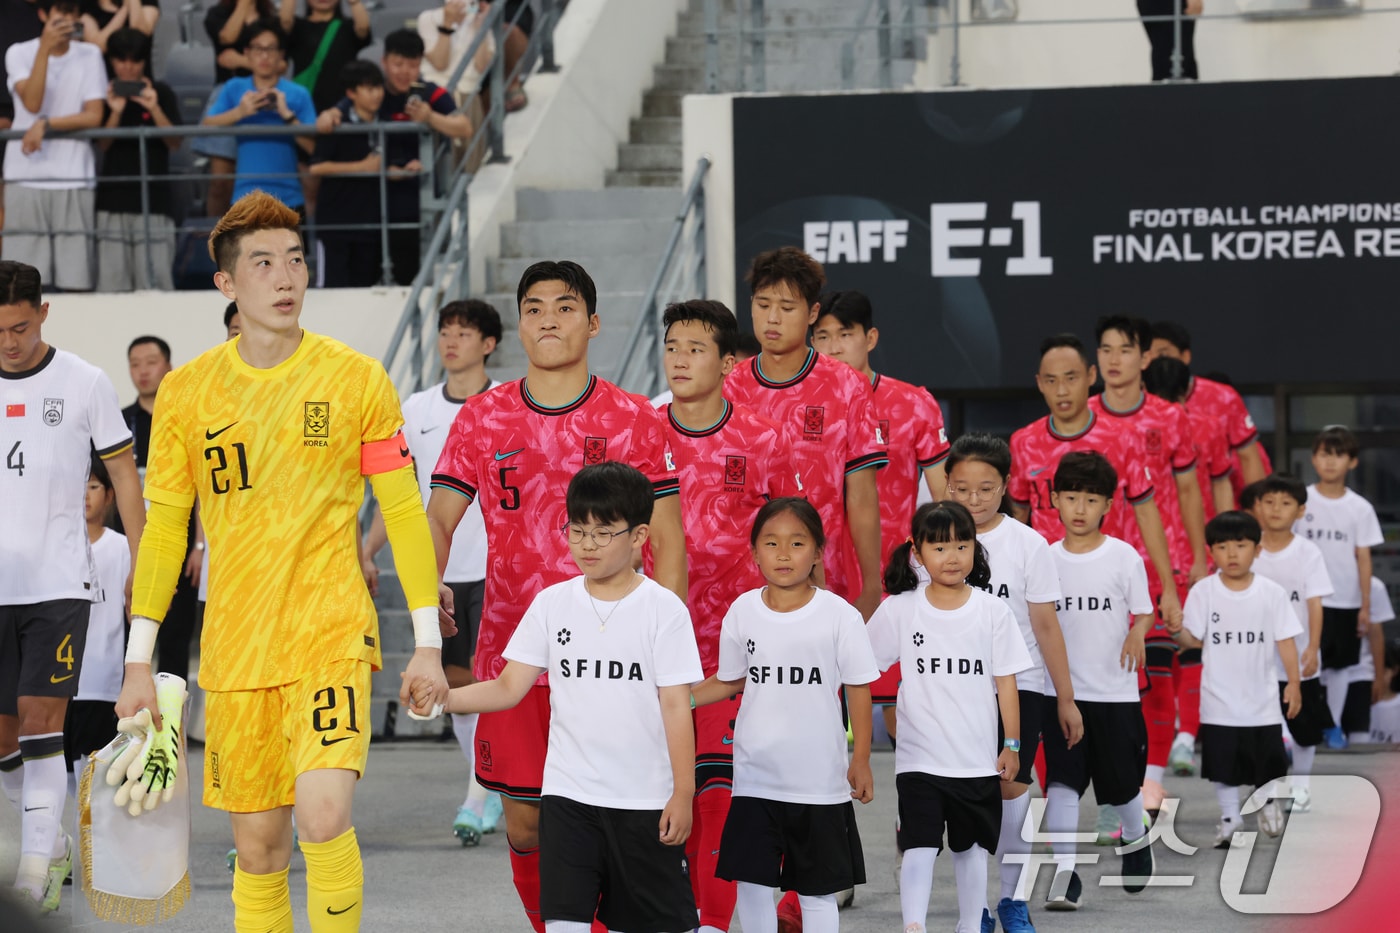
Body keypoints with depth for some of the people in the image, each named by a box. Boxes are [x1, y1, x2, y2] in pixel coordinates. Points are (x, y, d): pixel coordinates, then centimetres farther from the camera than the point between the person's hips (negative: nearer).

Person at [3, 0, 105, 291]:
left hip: (75, 178, 1)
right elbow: (32, 103, -12)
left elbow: (93, 115, 0)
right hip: (26, 176, -1)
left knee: (77, 277, -3)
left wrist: (46, 124, -12)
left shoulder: (89, 56, 7)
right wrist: (45, 48, -17)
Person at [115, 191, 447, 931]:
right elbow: (163, 528, 9)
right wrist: (139, 660, 6)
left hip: (332, 635, -2)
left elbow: (404, 512, 3)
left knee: (322, 817, -21)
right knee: (257, 847, 5)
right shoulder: (186, 392, 4)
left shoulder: (358, 380, -1)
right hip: (234, 647, 2)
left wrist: (427, 642, -1)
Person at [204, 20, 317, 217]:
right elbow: (207, 125, -3)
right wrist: (239, 112, -16)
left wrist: (287, 114, -15)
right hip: (246, 198, 0)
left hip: (288, 199, 0)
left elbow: (313, 146, -5)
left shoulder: (297, 95, 4)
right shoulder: (234, 89, 9)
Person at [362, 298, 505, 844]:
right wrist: (367, 552, 8)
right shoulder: (417, 410, 8)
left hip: (495, 570, -4)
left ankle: (476, 802, -10)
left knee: (488, 678, -10)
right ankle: (495, 793, 21)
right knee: (456, 682, 8)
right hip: (436, 569, 4)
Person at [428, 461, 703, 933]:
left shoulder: (664, 609, -4)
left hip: (644, 799, -2)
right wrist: (441, 697, -14)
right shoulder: (553, 603, 4)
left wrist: (683, 793, -7)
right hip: (568, 793, 2)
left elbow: (675, 705, -5)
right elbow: (509, 687, 3)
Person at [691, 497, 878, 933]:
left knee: (817, 888, 5)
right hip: (755, 776, 2)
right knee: (751, 881, 3)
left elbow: (858, 688, -1)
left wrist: (861, 759, -3)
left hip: (819, 780, -2)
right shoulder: (742, 612, 1)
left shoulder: (839, 615, -8)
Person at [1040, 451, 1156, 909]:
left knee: (1122, 782, 10)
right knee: (1062, 781, -12)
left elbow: (1143, 611, -3)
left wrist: (1138, 634, -23)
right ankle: (1064, 871, -12)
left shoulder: (1123, 556, -3)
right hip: (1062, 690, 1)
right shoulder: (1046, 559, 4)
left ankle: (1135, 838, 40)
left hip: (1115, 691, -1)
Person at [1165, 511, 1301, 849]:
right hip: (1220, 699, 0)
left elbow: (1285, 640, 0)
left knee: (1269, 761, 6)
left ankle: (1268, 797, 34)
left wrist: (1293, 682, -5)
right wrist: (1178, 631, -28)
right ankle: (1229, 817, 22)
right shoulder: (1203, 592, -5)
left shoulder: (1271, 593, -4)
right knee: (1223, 764, 6)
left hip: (1261, 696, 0)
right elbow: (1194, 639, -6)